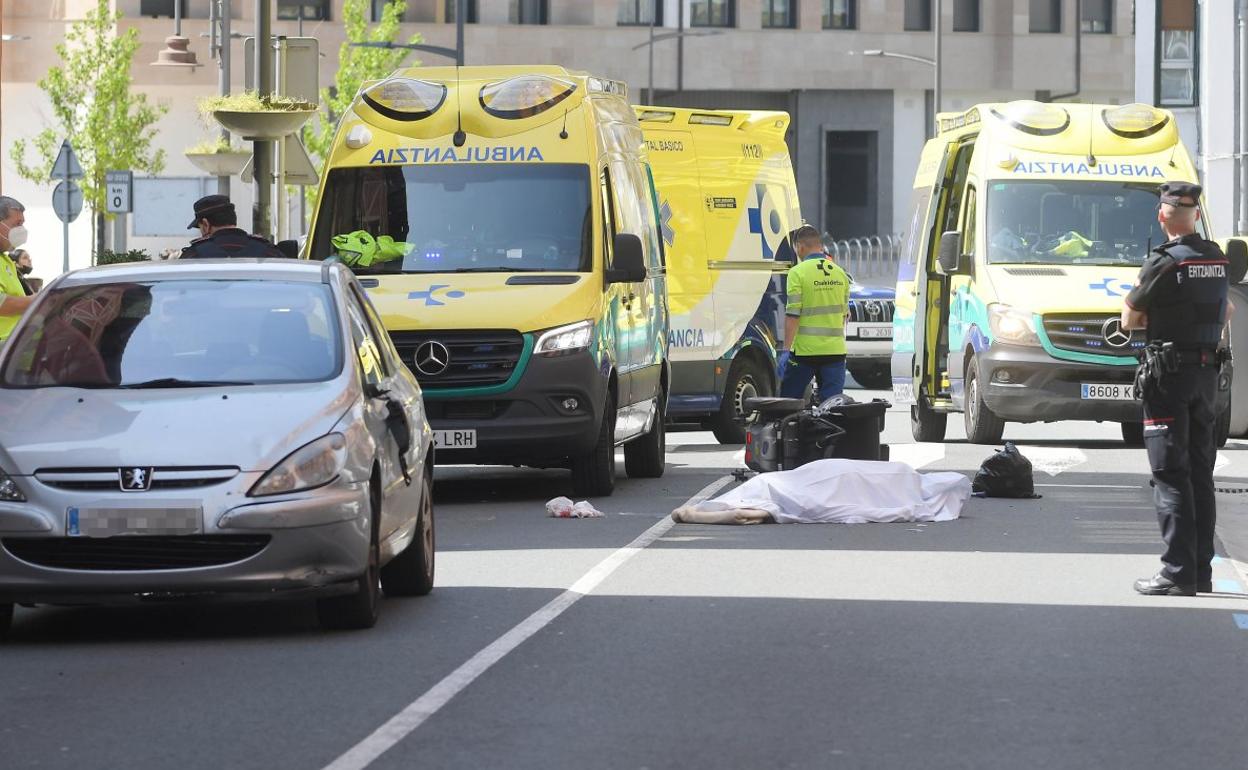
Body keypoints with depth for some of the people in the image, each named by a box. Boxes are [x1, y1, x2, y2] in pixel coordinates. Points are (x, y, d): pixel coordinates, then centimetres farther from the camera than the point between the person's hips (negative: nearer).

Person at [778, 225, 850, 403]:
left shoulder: (798, 273, -8)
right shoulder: (840, 274, 10)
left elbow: (792, 315, -13)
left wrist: (786, 349, -12)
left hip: (805, 350, -5)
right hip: (835, 351, 5)